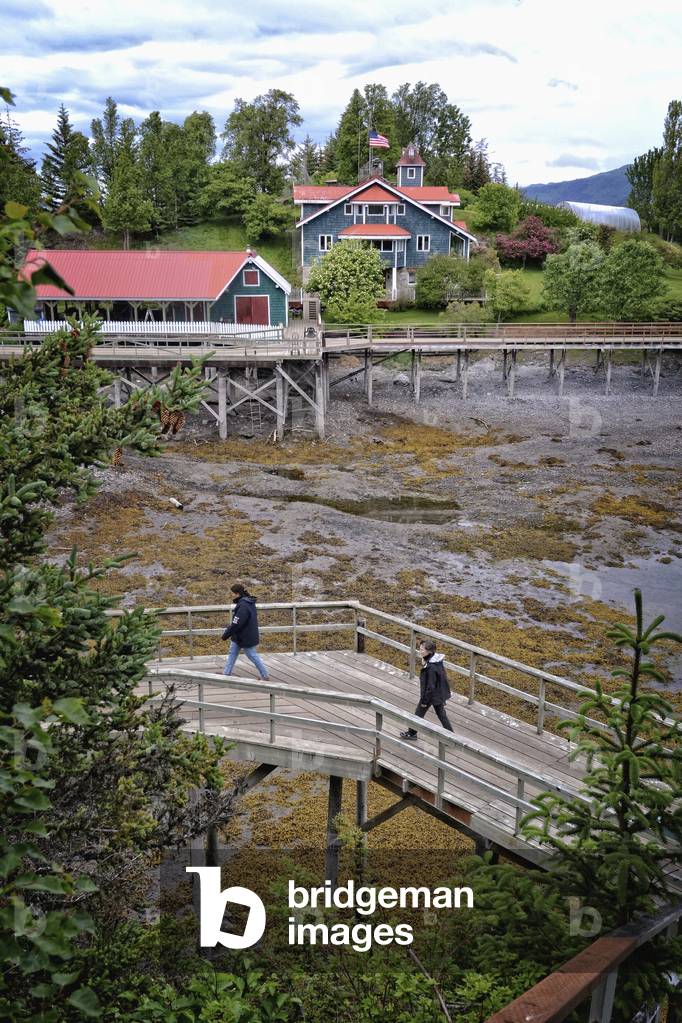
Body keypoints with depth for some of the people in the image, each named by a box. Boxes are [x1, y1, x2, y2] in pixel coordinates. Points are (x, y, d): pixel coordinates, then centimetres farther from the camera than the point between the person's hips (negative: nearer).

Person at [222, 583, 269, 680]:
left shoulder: (243, 606, -28)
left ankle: (265, 676, 17)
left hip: (246, 638, -10)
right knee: (232, 654, 15)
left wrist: (226, 634, -16)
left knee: (253, 656, 4)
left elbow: (236, 624, -27)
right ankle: (226, 674, 24)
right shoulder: (249, 602, 3)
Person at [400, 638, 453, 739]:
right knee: (442, 715, 19)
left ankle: (411, 733, 35)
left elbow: (430, 686, -26)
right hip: (439, 694, 8)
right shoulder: (438, 660, -6)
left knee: (419, 714, 15)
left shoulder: (431, 667, -33)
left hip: (430, 695, -8)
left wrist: (424, 701, -15)